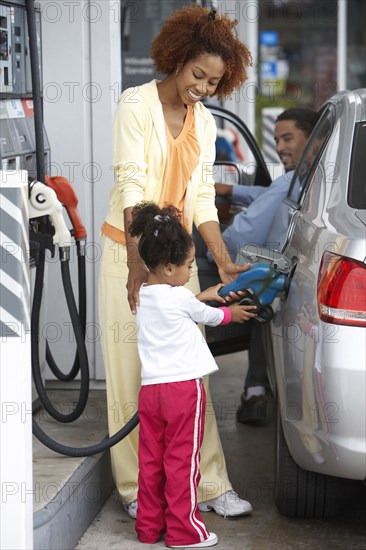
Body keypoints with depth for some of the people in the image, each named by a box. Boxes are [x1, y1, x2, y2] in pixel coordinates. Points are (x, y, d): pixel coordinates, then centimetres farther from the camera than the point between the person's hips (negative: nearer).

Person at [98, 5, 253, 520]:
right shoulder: (137, 104, -9)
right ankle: (137, 491, 7)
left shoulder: (204, 122, 9)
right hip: (129, 250, -5)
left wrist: (225, 263, -1)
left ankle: (209, 485, 10)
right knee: (131, 372, -1)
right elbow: (131, 186, -18)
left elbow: (203, 200, 9)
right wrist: (137, 263, -26)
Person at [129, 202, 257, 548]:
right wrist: (231, 313, 26)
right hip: (183, 387, -7)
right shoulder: (179, 298, -10)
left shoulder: (142, 296, 9)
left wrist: (203, 296, 32)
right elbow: (208, 316, 8)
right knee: (182, 460, 0)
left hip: (150, 388, 7)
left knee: (151, 459, 11)